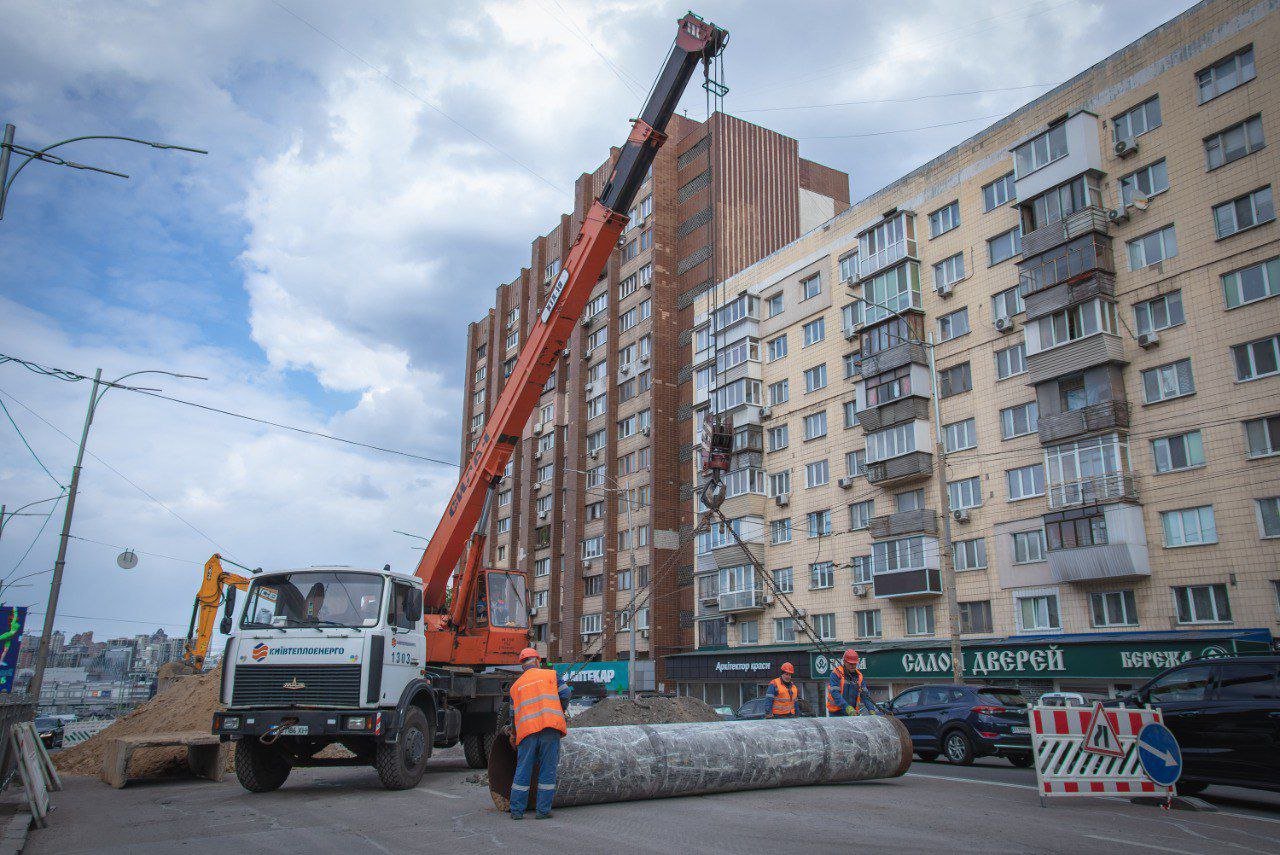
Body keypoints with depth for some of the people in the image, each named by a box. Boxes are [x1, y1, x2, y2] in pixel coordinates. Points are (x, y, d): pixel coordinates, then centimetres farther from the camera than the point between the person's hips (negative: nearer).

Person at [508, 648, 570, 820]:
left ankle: (517, 811, 10)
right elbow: (565, 694, 3)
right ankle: (543, 810, 5)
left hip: (526, 730, 3)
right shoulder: (550, 675, 9)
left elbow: (514, 713, 20)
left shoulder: (515, 685, 19)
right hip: (550, 728, -2)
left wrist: (514, 735, 32)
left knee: (523, 770, 8)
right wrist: (560, 713, 21)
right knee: (548, 770, 4)